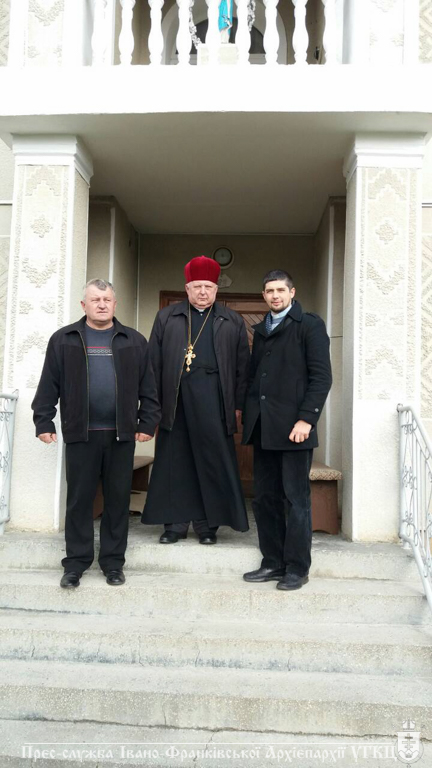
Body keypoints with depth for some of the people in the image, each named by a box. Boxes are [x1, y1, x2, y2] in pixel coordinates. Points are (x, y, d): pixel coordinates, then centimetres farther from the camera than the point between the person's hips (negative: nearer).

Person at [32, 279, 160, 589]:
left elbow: (148, 387, 6)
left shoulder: (134, 341, 8)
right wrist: (44, 422, -2)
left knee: (118, 499, 7)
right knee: (79, 499, 5)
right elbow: (49, 385, 4)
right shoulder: (64, 339, 5)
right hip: (80, 433, 0)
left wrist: (148, 423, -1)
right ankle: (76, 563, 17)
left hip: (122, 434, 1)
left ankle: (113, 562, 19)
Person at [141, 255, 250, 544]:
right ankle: (176, 523, 16)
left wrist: (239, 404, 0)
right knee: (174, 462, 5)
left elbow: (243, 366, 7)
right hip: (175, 401, 1)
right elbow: (154, 362, 8)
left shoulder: (233, 322, 11)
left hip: (214, 401, -1)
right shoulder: (166, 317, 12)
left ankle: (208, 525, 14)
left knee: (213, 462, 2)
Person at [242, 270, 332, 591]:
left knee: (297, 498, 1)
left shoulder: (309, 325, -1)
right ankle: (273, 562, 20)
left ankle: (297, 567, 12)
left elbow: (321, 377, -8)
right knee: (265, 498, 9)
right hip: (262, 428, 6)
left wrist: (306, 419, -16)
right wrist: (249, 416, 8)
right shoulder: (261, 330, 18)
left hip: (293, 427, -6)